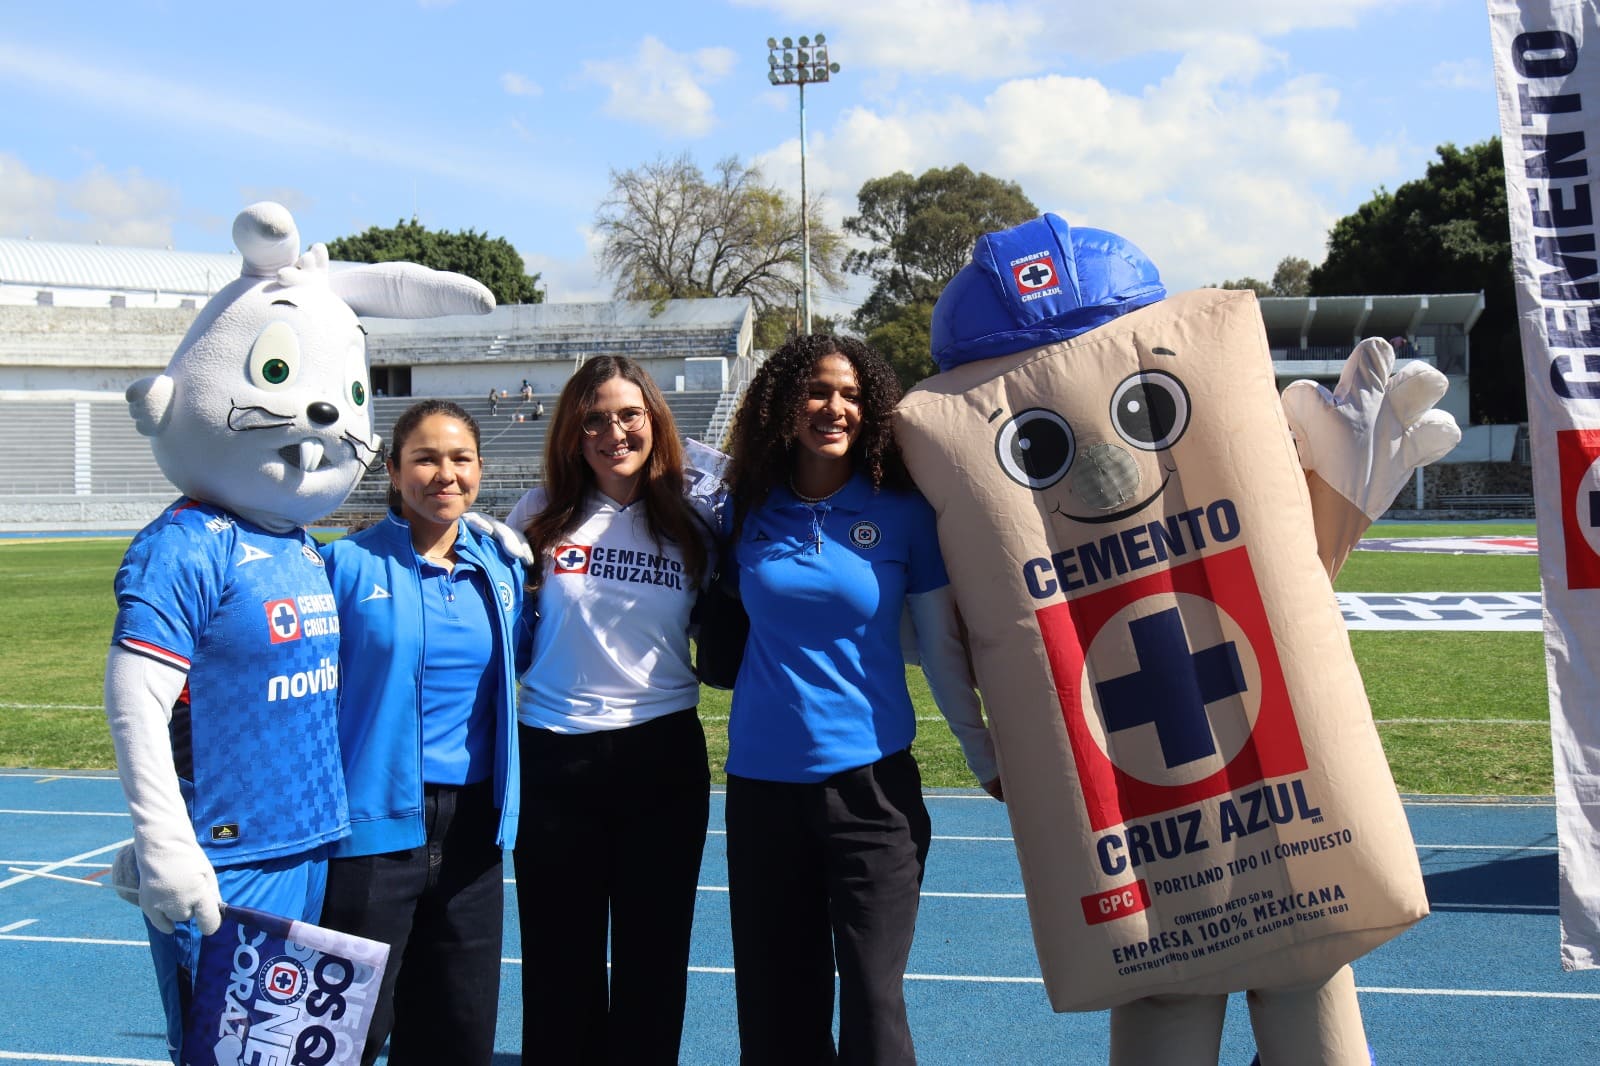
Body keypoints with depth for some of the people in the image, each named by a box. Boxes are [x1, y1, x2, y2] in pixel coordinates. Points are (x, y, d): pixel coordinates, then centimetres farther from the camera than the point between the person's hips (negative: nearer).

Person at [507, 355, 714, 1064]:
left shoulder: (690, 525, 2)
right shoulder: (541, 516, 0)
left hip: (665, 755, 1)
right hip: (556, 757, 0)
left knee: (653, 955, 9)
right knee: (559, 959, 9)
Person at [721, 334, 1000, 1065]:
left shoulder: (903, 512, -2)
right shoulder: (748, 513, 3)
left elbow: (942, 649, 2)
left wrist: (988, 761, 4)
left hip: (871, 781, -2)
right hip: (761, 783, 2)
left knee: (873, 1000, -1)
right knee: (775, 1007, 11)